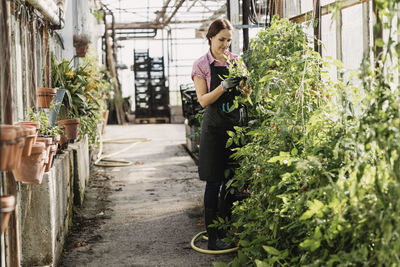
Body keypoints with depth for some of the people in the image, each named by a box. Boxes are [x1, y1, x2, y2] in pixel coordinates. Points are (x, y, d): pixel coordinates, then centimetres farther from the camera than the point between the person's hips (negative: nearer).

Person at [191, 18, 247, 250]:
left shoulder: (236, 60, 9)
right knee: (214, 183, -3)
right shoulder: (202, 65, -2)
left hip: (236, 126, 4)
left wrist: (242, 84, -10)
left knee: (232, 180, 9)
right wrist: (224, 86, -21)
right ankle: (213, 237, 3)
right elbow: (203, 100, -7)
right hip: (215, 129, -4)